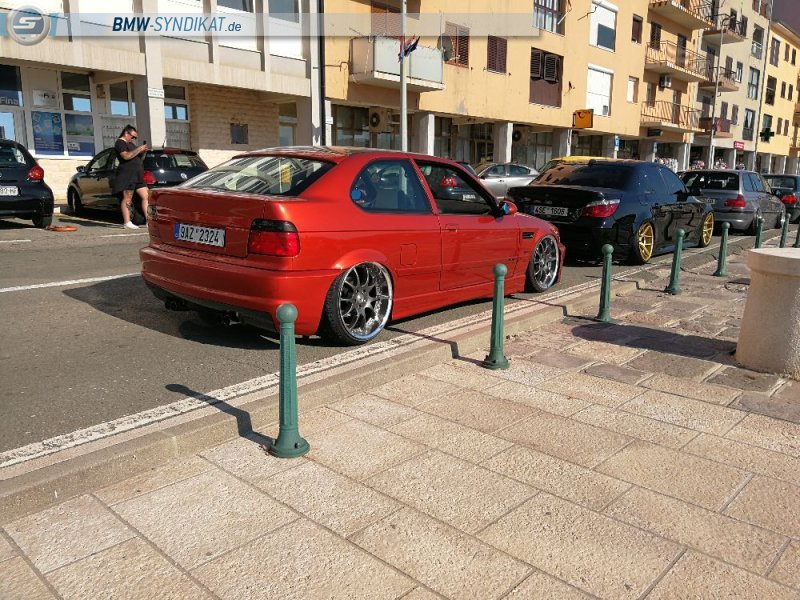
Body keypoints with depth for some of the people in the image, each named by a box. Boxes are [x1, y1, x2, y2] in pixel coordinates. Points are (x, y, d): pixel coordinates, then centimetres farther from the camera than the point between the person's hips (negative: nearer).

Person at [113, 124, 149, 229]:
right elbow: (126, 156, -19)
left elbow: (139, 159, 27)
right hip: (127, 175, -9)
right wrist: (139, 149, -15)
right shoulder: (120, 143, -3)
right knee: (127, 199, -8)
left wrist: (143, 152, 7)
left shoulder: (131, 144, 25)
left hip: (137, 175, 9)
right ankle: (127, 222, -8)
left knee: (146, 197, 0)